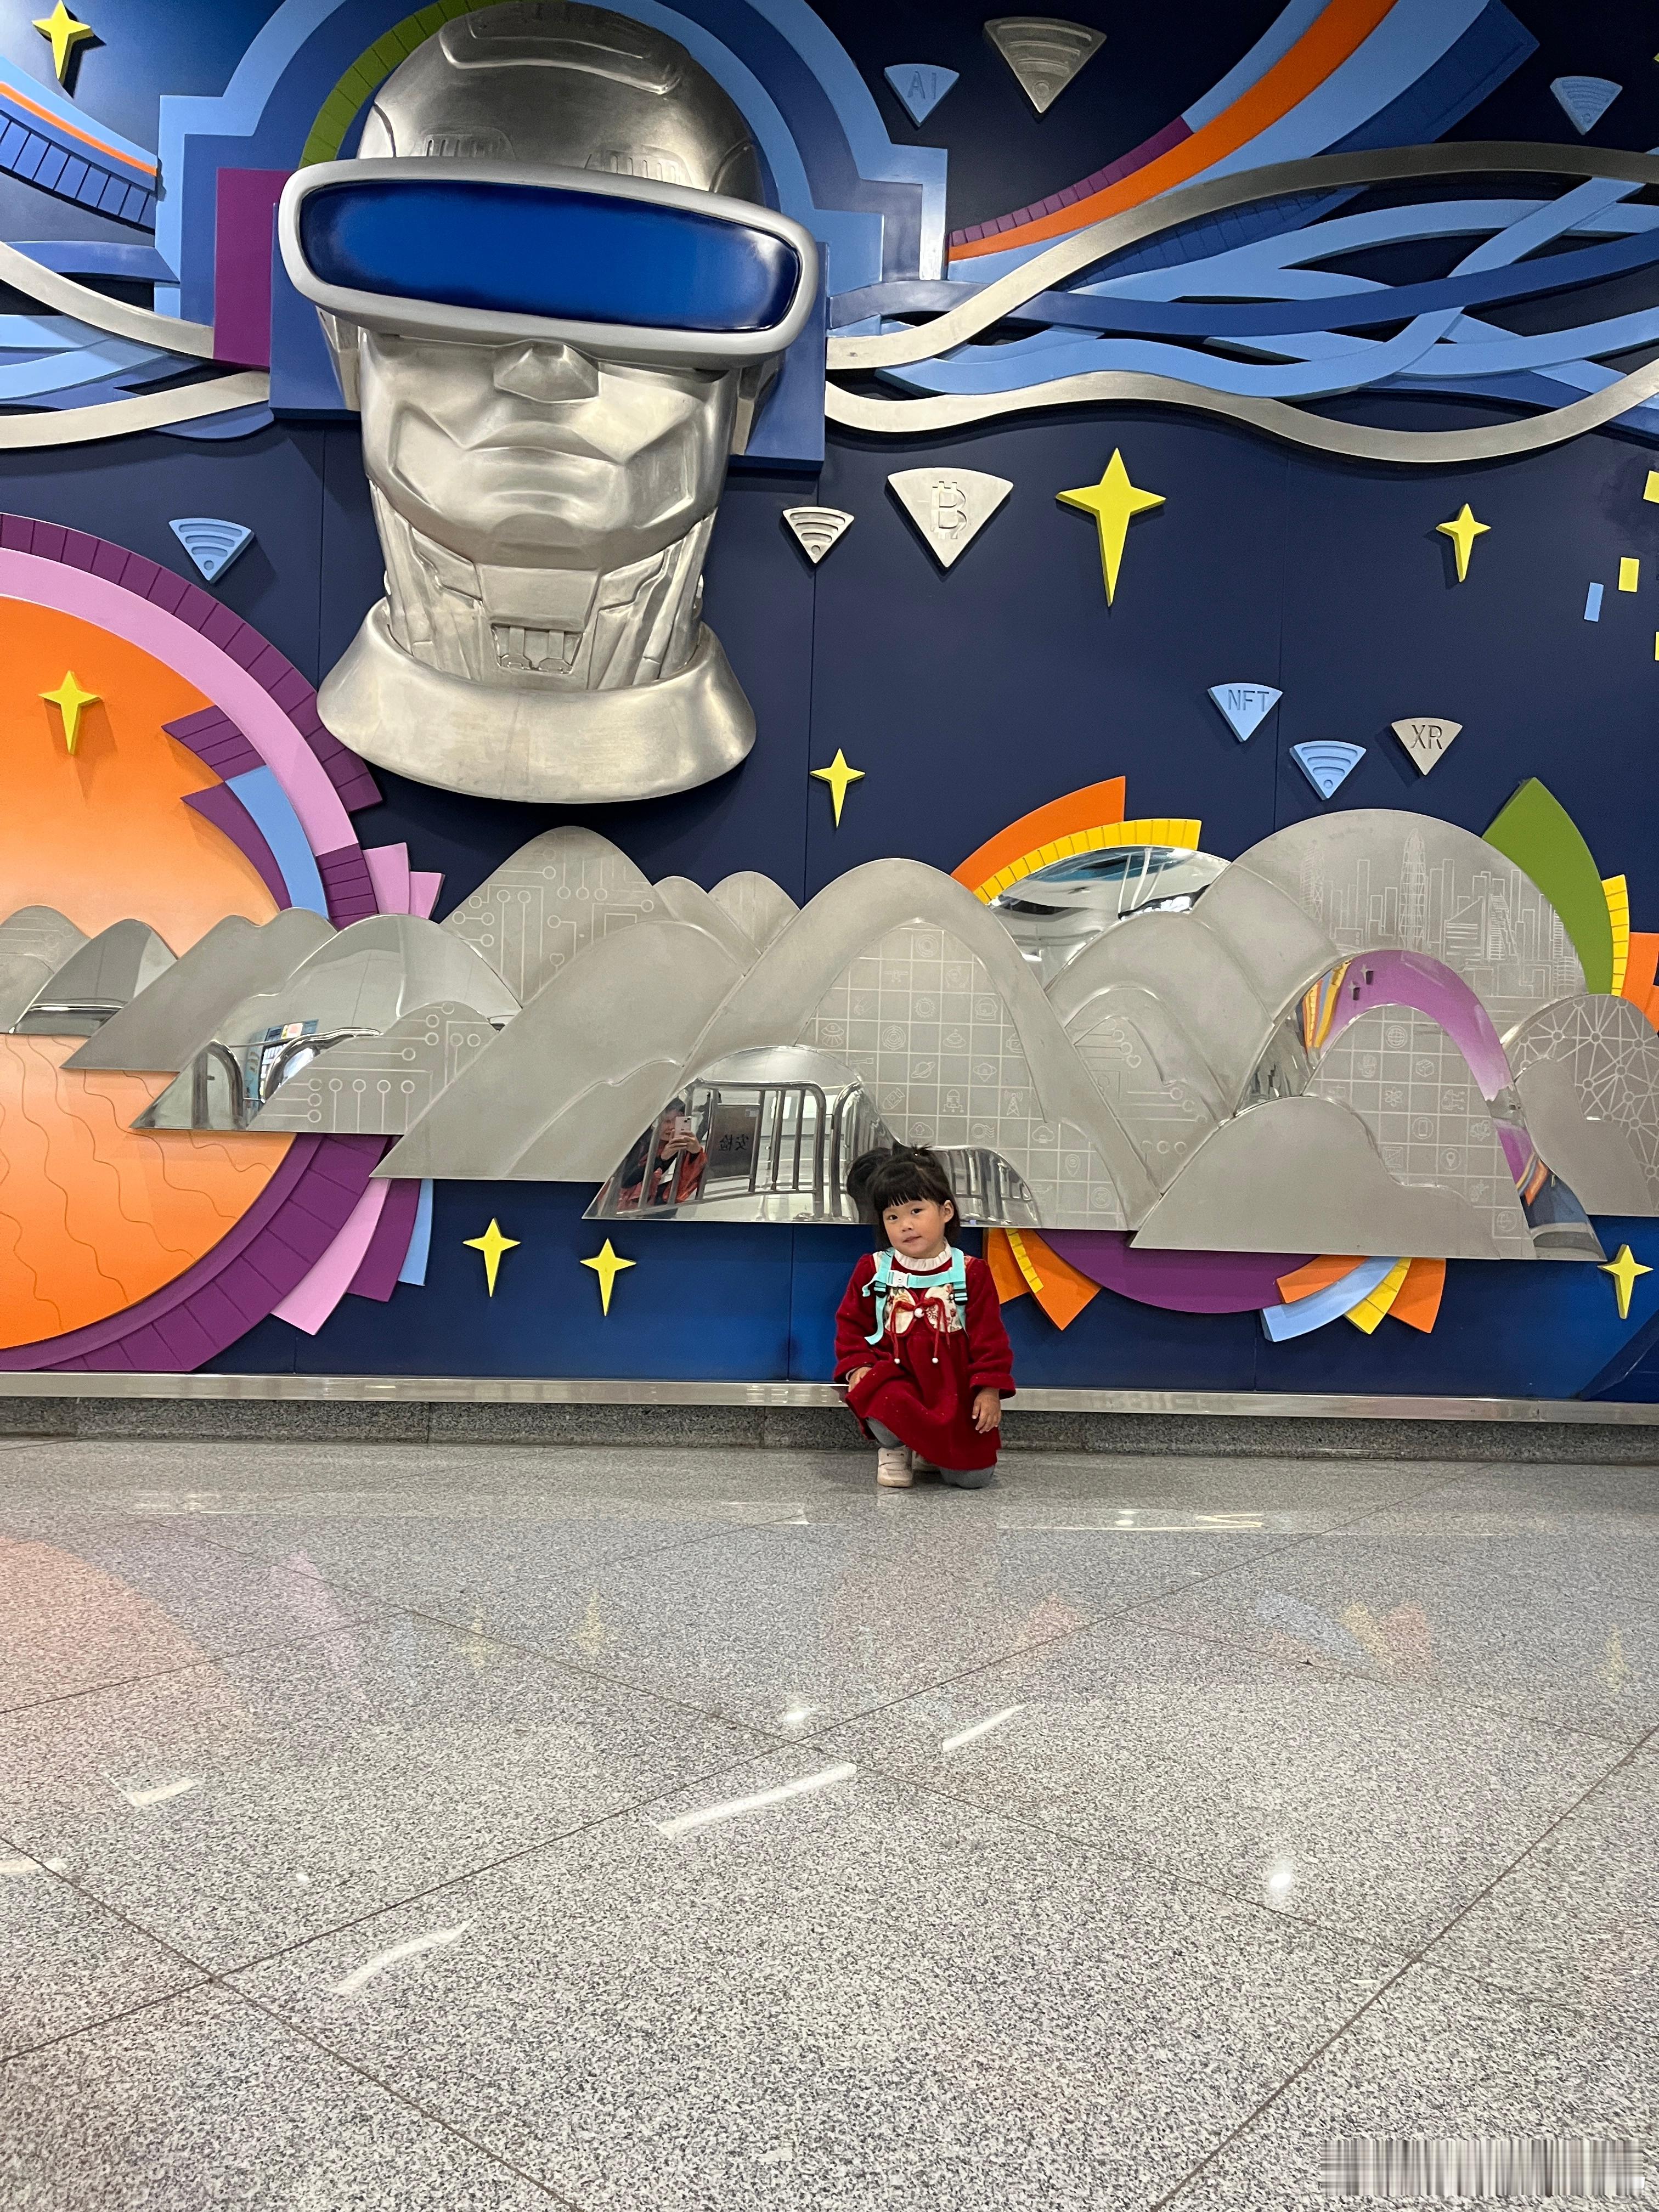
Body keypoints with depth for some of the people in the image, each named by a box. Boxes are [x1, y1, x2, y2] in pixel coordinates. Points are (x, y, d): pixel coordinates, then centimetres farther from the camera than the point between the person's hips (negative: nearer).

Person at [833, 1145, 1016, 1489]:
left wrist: (990, 1389, -7)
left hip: (954, 1383, 0)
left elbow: (989, 1335, 2)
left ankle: (927, 1452, 20)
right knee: (881, 1405, -37)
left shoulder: (971, 1272, 0)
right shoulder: (873, 1270, 3)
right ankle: (894, 1449, 1)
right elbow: (851, 1323, 10)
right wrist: (857, 1367, -6)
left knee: (973, 1475, -14)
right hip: (894, 1375, 0)